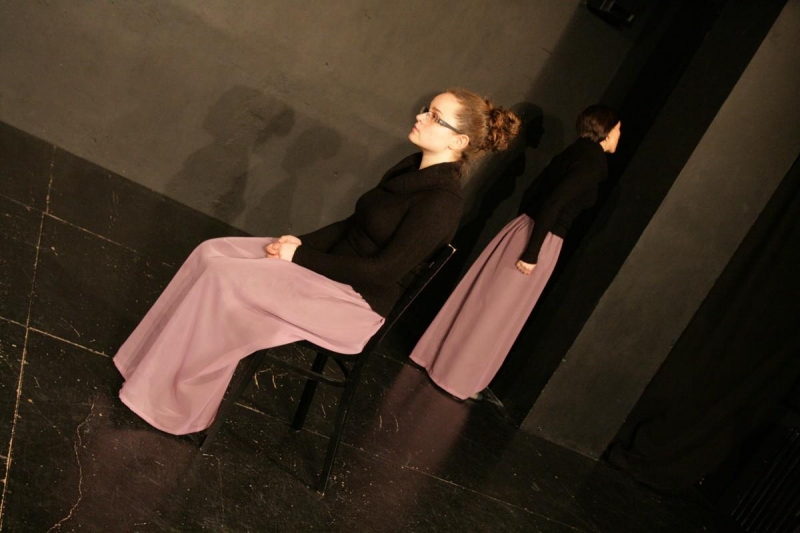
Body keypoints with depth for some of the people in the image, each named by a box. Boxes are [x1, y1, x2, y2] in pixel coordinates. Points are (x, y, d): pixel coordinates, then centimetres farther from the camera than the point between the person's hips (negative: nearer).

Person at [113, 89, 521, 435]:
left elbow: (383, 271, -23)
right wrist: (302, 242, -4)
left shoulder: (441, 203, -22)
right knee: (211, 253, -3)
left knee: (224, 279, -19)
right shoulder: (413, 168, 5)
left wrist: (301, 256, -17)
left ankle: (174, 405, -1)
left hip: (357, 300, -9)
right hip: (334, 259, 9)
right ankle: (160, 365, 8)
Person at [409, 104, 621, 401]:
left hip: (524, 228, 8)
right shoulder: (592, 165, -14)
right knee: (499, 314, 3)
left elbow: (533, 192, 15)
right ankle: (457, 379, 15)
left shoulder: (574, 153, 12)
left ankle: (439, 357, 27)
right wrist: (532, 253, -23)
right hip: (542, 242, -8)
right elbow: (553, 204, -24)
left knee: (482, 299, 15)